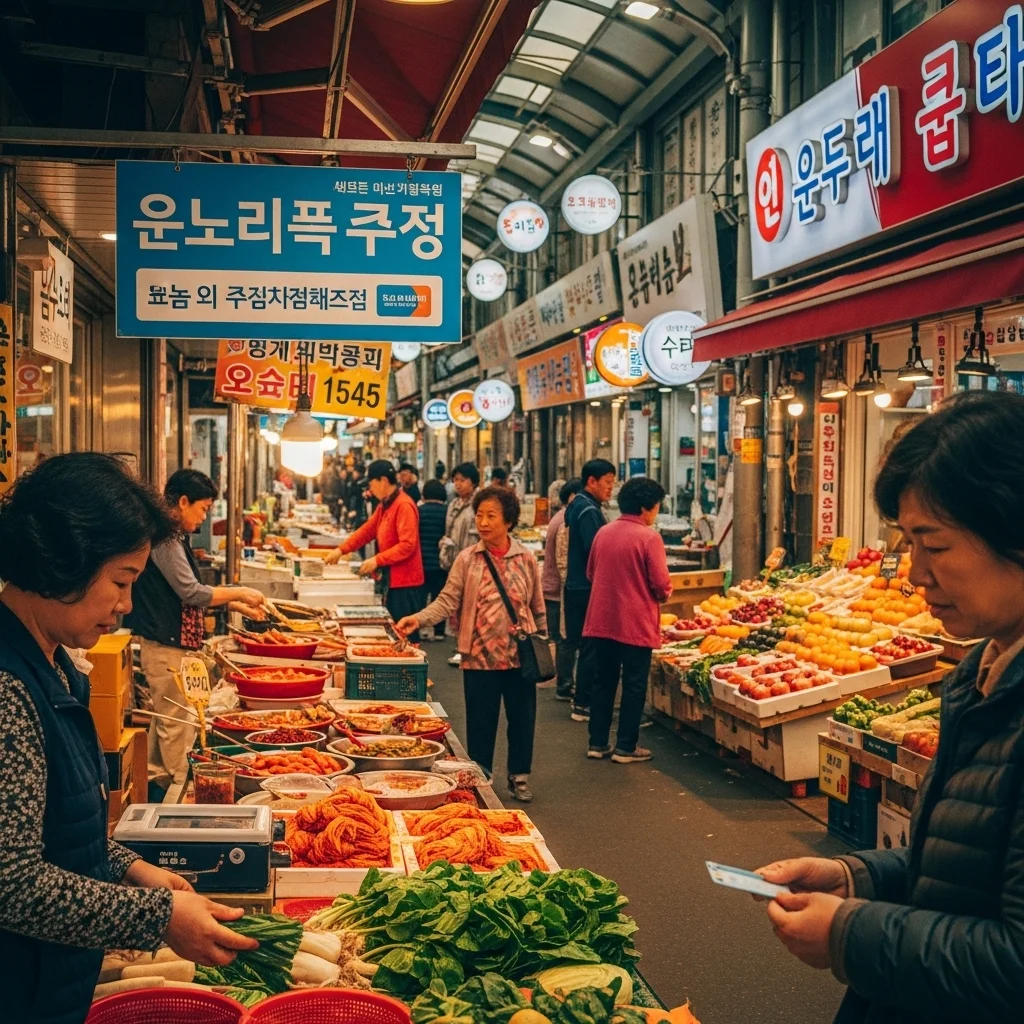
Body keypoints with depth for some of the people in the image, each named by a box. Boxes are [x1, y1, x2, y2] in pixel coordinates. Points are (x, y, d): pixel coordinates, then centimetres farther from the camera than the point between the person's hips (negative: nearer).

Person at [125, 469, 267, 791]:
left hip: (171, 641, 11)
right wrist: (239, 593, -12)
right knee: (177, 722, -3)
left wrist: (237, 605, 15)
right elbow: (191, 593, -22)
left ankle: (157, 778, 28)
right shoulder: (164, 536, -17)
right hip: (166, 643, -11)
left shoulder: (174, 535, 15)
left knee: (166, 716, 18)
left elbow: (186, 593, 21)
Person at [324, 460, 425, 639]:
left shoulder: (404, 505, -16)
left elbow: (408, 545, -22)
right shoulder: (384, 506, 14)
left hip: (405, 584, -10)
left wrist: (377, 561, -20)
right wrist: (340, 550, 12)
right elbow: (367, 531, 19)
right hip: (392, 581, 10)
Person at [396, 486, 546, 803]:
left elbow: (538, 608, 8)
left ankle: (519, 776, 29)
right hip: (480, 657, -1)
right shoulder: (467, 560, -3)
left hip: (520, 656, 1)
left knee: (522, 718, 11)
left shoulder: (526, 560, 1)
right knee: (480, 723, 8)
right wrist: (418, 619, -24)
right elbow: (447, 600, -9)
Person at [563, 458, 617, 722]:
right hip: (587, 589, -10)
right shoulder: (588, 510, -17)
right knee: (591, 649, -4)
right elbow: (595, 552, -23)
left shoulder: (579, 506, 15)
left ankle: (582, 698, 23)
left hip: (579, 586, 10)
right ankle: (583, 705, 1)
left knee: (588, 647, 16)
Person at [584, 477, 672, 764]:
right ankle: (625, 747, 10)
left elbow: (590, 573, 13)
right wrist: (663, 592, 7)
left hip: (601, 621, 6)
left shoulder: (603, 533, 3)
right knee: (634, 686, 6)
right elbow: (661, 584, -15)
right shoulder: (649, 537, -14)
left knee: (603, 681, 14)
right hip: (636, 624, -5)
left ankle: (598, 742, 19)